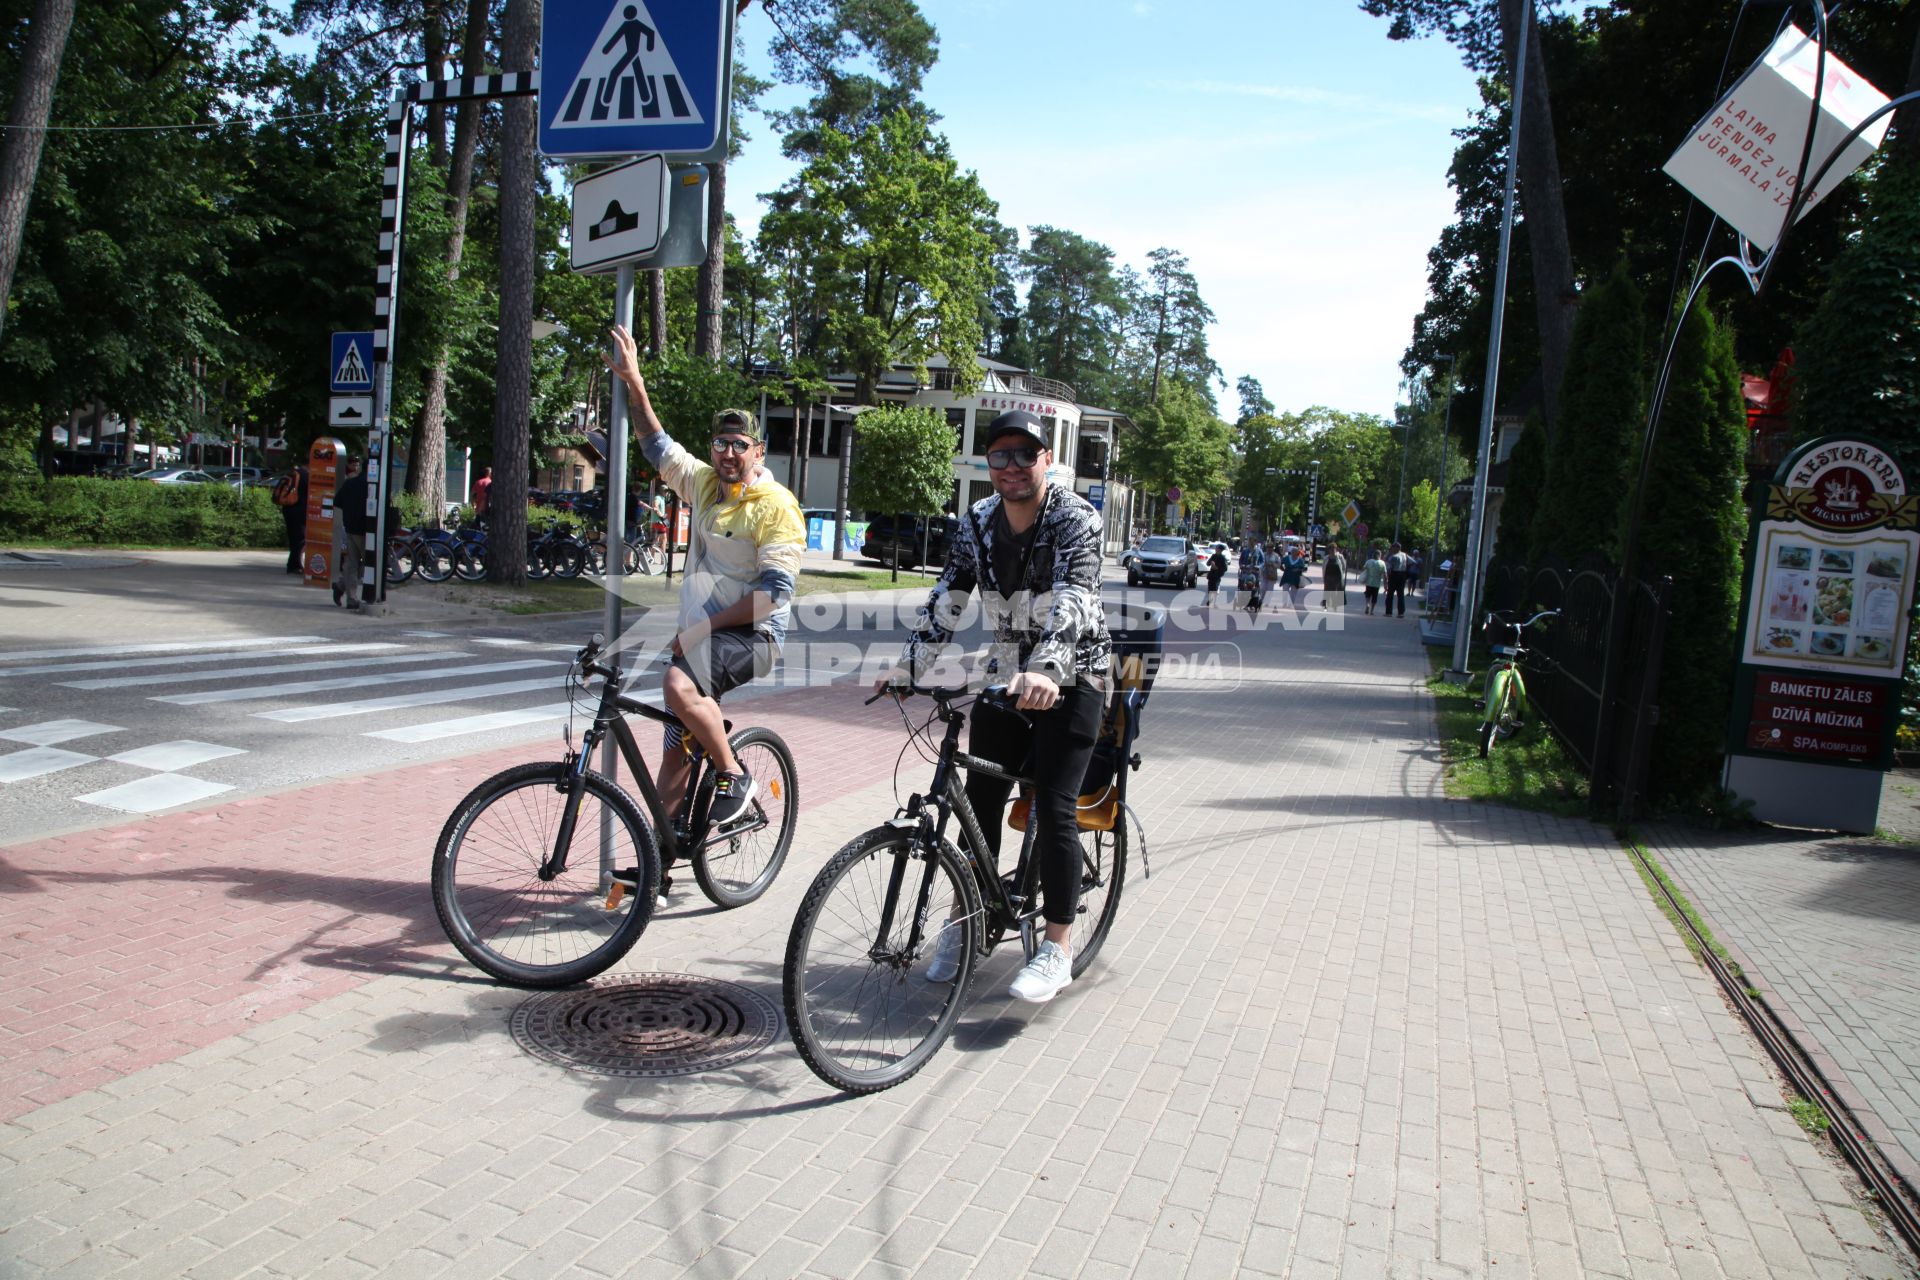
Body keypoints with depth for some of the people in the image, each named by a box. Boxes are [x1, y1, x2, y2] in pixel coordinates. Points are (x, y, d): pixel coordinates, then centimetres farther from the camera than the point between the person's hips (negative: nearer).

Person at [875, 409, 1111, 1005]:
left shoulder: (1075, 517, -17)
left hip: (1069, 679, -5)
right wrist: (907, 668, -15)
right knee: (979, 802, 6)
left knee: (1053, 808, -11)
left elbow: (1073, 598, -31)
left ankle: (1057, 949, 2)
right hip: (1006, 676, 5)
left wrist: (1045, 671, -47)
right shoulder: (977, 522, -1)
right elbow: (946, 600, -3)